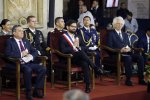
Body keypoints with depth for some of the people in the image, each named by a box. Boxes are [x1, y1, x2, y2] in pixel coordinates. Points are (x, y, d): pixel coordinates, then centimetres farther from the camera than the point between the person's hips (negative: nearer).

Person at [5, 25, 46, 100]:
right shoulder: (10, 42, 3)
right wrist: (21, 54, -14)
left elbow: (35, 51, 21)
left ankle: (37, 90, -11)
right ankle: (28, 92, -24)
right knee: (28, 70, -37)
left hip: (28, 63, 6)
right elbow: (8, 54, -12)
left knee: (42, 69, -18)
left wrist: (31, 56, -2)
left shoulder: (26, 41, 22)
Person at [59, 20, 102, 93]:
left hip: (79, 57, 5)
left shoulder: (76, 36, 23)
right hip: (69, 58, -5)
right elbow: (63, 50, -11)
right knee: (81, 52, -36)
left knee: (85, 64, -32)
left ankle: (87, 86, -38)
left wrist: (79, 47, -1)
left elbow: (83, 48, 21)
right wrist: (73, 47, -13)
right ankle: (95, 68, -33)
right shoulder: (63, 37, 2)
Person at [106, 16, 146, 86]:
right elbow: (109, 47, -6)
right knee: (128, 58, -37)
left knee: (140, 58, -19)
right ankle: (128, 80, -30)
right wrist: (120, 50, -19)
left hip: (127, 53, 6)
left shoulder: (125, 35, 26)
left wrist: (129, 49, -4)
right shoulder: (111, 34, 5)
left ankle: (141, 79, -19)